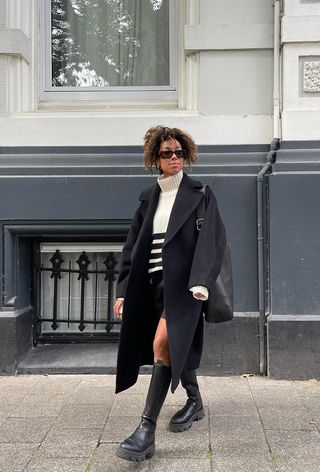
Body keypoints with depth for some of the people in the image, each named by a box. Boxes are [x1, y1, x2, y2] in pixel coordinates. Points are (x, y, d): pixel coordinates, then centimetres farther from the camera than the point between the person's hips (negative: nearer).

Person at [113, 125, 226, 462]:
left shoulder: (200, 195, 1)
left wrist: (200, 281, -25)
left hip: (182, 282, -6)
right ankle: (194, 402, 39)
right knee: (175, 345, 15)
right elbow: (133, 246, 13)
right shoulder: (149, 198, 14)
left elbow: (210, 240, -10)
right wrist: (123, 291, 7)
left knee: (163, 343, -20)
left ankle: (147, 431, -20)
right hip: (154, 282, 6)